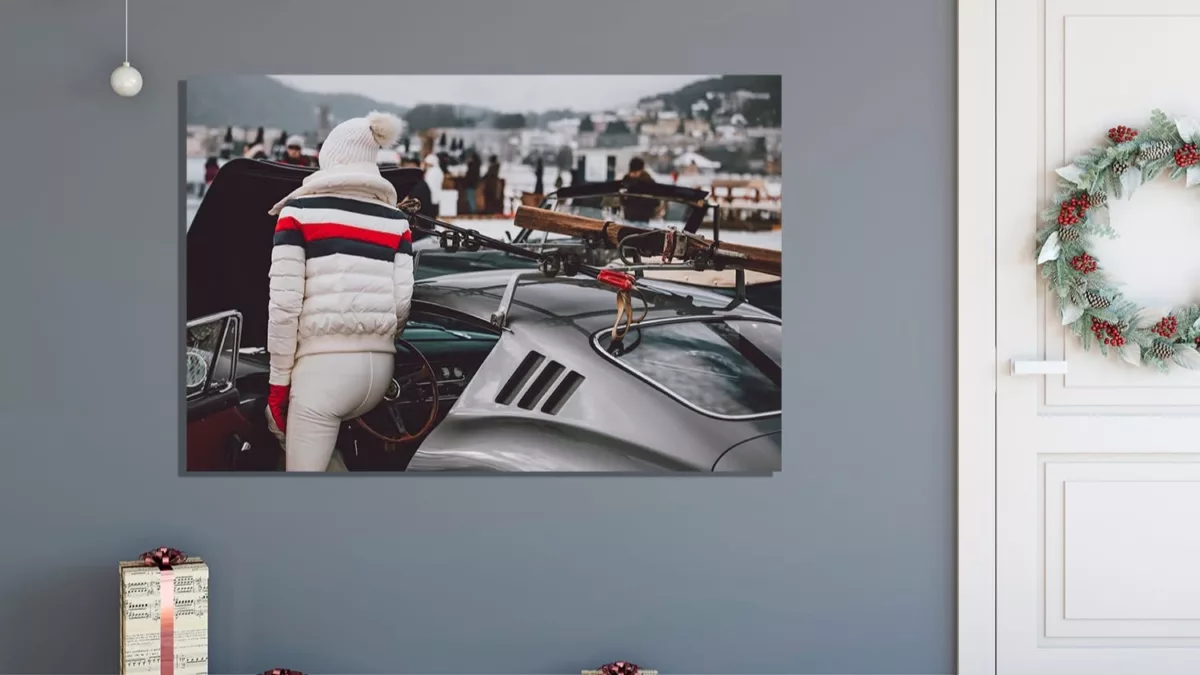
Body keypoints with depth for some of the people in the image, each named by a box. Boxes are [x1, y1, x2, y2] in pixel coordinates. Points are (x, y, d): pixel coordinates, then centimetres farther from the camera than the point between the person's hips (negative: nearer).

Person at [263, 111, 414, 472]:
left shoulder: (298, 211, -1)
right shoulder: (396, 220, 9)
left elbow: (284, 304, -7)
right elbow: (402, 303, 4)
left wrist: (279, 378, 1)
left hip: (324, 363, -5)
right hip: (380, 366, 6)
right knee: (288, 427, 31)